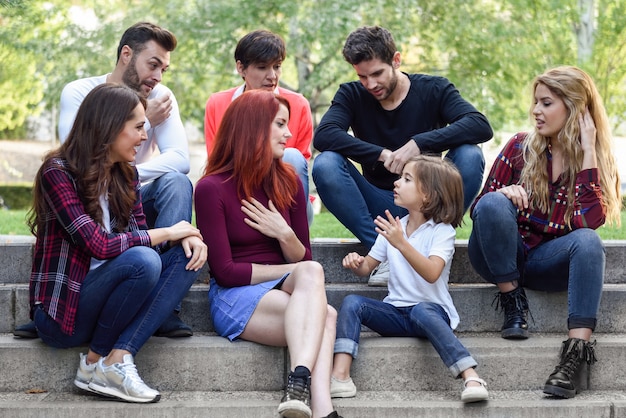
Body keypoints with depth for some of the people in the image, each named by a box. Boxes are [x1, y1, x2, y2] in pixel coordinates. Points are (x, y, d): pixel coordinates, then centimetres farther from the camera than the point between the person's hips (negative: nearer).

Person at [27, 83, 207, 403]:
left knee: (187, 256, -11)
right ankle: (96, 361, -11)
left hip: (100, 298, 8)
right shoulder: (58, 172, -15)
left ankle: (120, 356, -23)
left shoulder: (125, 174, 9)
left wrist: (185, 238, -13)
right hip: (62, 312, -8)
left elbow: (139, 235, 8)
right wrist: (167, 233, -14)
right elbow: (98, 245, -24)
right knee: (143, 261, -30)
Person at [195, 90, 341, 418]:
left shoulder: (288, 182, 10)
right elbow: (225, 271, -9)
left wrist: (284, 233, -9)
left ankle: (300, 384, -50)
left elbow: (303, 258, 13)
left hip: (282, 291, 4)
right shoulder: (212, 188, -5)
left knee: (309, 272, -34)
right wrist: (294, 272, -8)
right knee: (324, 316, -32)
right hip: (234, 298, -4)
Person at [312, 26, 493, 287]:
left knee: (470, 156, -27)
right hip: (379, 208, 1)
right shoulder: (352, 95, 0)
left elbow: (481, 126, -19)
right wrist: (383, 155, -27)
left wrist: (419, 143, -29)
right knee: (325, 165, -24)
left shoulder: (433, 89, -2)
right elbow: (323, 135, -19)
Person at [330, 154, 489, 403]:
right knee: (352, 302, -18)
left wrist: (401, 244, -35)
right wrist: (355, 262, -7)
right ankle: (340, 376, -31)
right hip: (395, 313, 6)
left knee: (421, 311, -39)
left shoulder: (442, 231, -6)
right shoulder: (392, 227, 13)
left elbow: (432, 273, -24)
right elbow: (367, 267, 17)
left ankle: (471, 378, -44)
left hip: (433, 310, -5)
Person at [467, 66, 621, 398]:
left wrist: (588, 153, -19)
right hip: (499, 257, 0)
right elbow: (479, 209, 0)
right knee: (495, 204, -30)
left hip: (546, 263, 0)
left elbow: (588, 220, -20)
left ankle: (576, 350, -43)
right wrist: (504, 194, -23)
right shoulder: (521, 147, -2)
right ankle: (512, 303, -18)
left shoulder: (596, 159, -1)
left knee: (588, 241, -32)